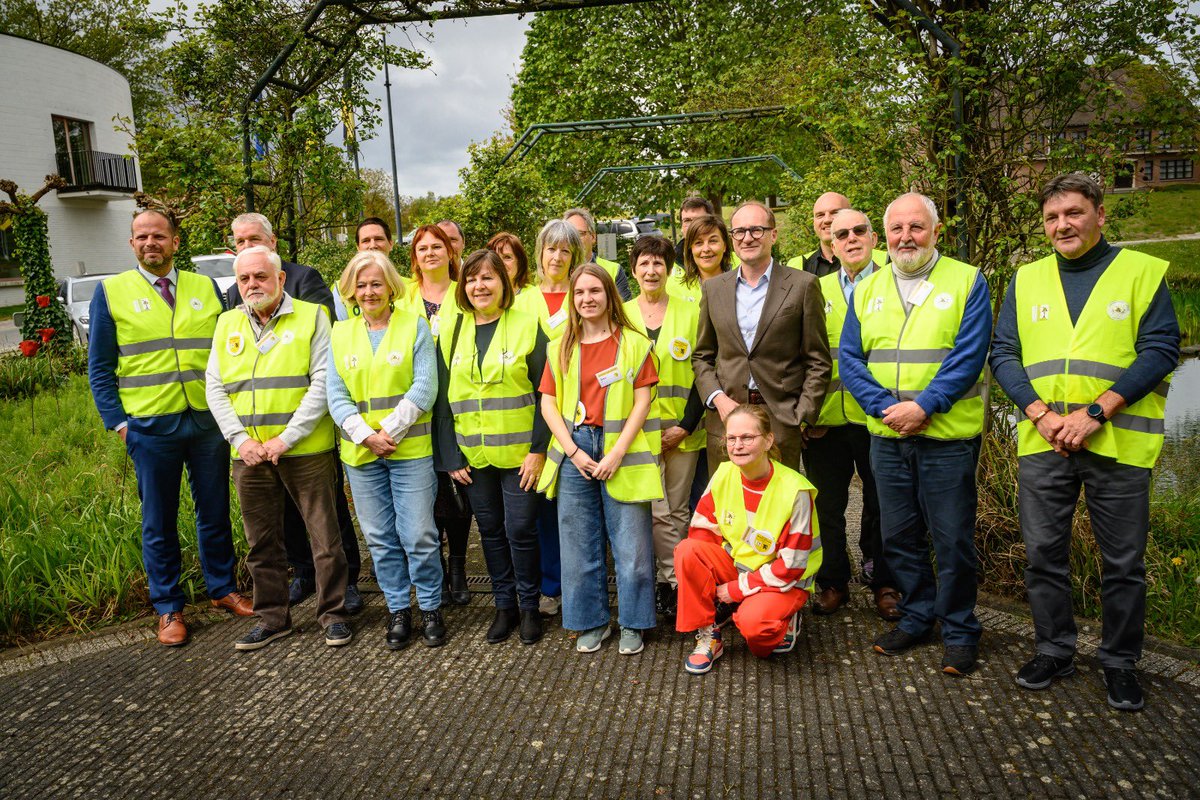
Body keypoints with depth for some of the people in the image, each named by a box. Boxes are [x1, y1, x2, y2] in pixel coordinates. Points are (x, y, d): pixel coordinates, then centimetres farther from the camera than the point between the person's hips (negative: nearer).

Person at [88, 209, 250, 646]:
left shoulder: (206, 288, 8)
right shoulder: (111, 292, 2)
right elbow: (100, 367, 3)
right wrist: (117, 421, -4)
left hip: (209, 421, 2)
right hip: (149, 427, -2)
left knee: (215, 512, 12)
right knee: (159, 523, 8)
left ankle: (222, 589, 29)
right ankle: (168, 609, 21)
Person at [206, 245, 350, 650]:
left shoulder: (311, 316, -2)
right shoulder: (227, 324, 11)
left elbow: (322, 383, -10)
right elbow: (214, 388, 8)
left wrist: (285, 438, -14)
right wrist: (241, 439, -6)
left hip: (305, 450, -4)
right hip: (249, 455, 4)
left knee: (325, 536, 2)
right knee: (262, 541, 13)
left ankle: (333, 613, 17)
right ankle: (272, 616, 28)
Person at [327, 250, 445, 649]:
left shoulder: (415, 326, 1)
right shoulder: (340, 333, 10)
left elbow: (424, 388, -7)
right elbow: (336, 396, 4)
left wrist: (389, 432, -14)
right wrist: (366, 436, -11)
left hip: (411, 449, -3)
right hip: (360, 452, 3)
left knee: (419, 536, -2)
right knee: (380, 538, 9)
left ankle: (430, 608, 16)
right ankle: (398, 609, 24)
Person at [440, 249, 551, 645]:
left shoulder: (527, 325, -4)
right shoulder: (452, 332, 7)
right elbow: (443, 398, 7)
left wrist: (538, 449, -12)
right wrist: (450, 455, 1)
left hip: (519, 452, -3)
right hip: (472, 455, 4)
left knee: (521, 529, 1)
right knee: (491, 530, 11)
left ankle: (529, 605, 19)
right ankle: (504, 605, 25)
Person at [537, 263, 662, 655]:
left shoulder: (634, 343, 3)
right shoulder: (560, 348, 11)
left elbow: (642, 401, -3)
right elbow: (548, 403, 6)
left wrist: (617, 452, -11)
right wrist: (573, 451, -6)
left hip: (620, 451, -2)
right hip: (574, 452, 3)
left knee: (631, 545, 0)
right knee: (579, 544, 8)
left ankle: (632, 623, 17)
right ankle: (591, 622, 23)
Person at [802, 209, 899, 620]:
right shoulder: (817, 291, 12)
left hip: (877, 416, -2)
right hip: (827, 418, 2)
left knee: (881, 507, 8)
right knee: (826, 505, 9)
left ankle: (883, 584, 24)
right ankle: (833, 582, 24)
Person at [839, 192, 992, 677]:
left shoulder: (967, 282, 0)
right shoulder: (867, 290, 11)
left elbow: (969, 357, -10)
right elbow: (849, 359, 4)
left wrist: (923, 407, -19)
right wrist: (884, 407, -11)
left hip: (947, 436, -4)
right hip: (886, 436, 4)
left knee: (953, 541, 3)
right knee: (898, 536, 13)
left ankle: (959, 632, 20)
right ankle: (916, 618, 30)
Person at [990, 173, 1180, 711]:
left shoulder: (1143, 273, 2)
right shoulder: (1027, 280, 10)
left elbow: (1160, 351, -6)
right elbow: (1003, 353, 5)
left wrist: (1095, 413, -16)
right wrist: (1041, 414, -10)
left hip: (1118, 442, -2)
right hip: (1042, 443, 3)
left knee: (1123, 561, 7)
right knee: (1043, 553, 9)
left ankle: (1120, 662, 25)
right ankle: (1054, 650, 26)